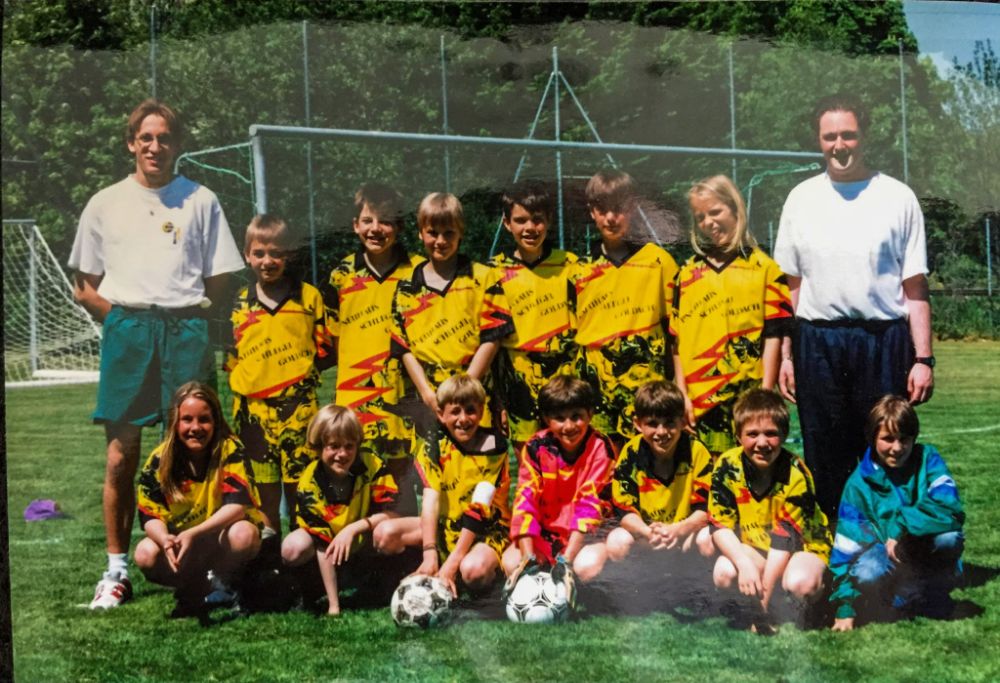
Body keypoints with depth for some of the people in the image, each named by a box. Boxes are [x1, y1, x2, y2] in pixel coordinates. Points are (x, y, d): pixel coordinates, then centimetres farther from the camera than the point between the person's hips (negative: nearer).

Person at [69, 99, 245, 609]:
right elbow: (83, 287, 13)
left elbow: (219, 283, 10)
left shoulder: (201, 201, 10)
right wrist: (122, 317, 0)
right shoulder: (106, 204, 13)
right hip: (126, 331, 1)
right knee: (121, 456, -2)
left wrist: (190, 319, -2)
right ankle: (116, 570, 5)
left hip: (186, 330, 0)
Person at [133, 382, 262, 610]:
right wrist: (165, 539, -37)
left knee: (243, 534, -35)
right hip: (182, 541, 2)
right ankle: (198, 588, -1)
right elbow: (150, 517, -13)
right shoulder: (158, 461, -11)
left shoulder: (230, 450, -19)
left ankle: (223, 583, -4)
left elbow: (237, 505, -29)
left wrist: (193, 534, -41)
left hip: (223, 537, -2)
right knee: (145, 554, -26)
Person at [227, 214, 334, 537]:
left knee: (300, 487, 1)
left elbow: (325, 350, 5)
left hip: (298, 405, -2)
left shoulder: (308, 296, 4)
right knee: (263, 489, 9)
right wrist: (243, 381, 0)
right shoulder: (239, 304, 8)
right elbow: (231, 359, 14)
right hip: (253, 407, 2)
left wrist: (301, 371, -5)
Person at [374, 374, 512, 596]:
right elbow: (430, 502, -16)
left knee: (473, 570, -36)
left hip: (487, 530, -4)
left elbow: (480, 509, -21)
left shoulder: (494, 447, -15)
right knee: (385, 534, -16)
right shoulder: (433, 449, -4)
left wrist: (452, 562, -26)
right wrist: (429, 554, -30)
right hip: (446, 527, 4)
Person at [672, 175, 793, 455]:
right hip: (701, 398, 2)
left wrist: (765, 391, -6)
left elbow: (774, 334, 0)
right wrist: (682, 393, 5)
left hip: (749, 393, -2)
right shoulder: (688, 273, 13)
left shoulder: (764, 267, 4)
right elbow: (677, 338, 12)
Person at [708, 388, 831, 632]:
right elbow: (720, 526, -16)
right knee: (724, 574, -29)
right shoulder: (727, 466, -16)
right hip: (752, 547, 3)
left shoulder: (796, 474, -24)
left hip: (802, 545, -2)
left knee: (800, 583, -35)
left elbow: (786, 535, -25)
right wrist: (744, 564, -36)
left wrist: (764, 597, -28)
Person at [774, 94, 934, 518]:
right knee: (826, 462, 7)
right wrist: (785, 355, 3)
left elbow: (915, 288, 1)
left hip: (884, 342, -2)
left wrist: (923, 359, -5)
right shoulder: (801, 199, 9)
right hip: (818, 344, 2)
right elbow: (789, 286, 10)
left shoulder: (897, 198, 3)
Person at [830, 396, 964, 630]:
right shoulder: (860, 483, -5)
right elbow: (845, 550, -5)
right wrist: (845, 608, -11)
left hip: (928, 563, 0)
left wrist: (899, 526, -23)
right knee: (866, 572, -34)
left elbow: (951, 510, -22)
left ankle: (905, 600, -9)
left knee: (949, 537, -32)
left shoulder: (928, 459, -6)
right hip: (887, 559, 0)